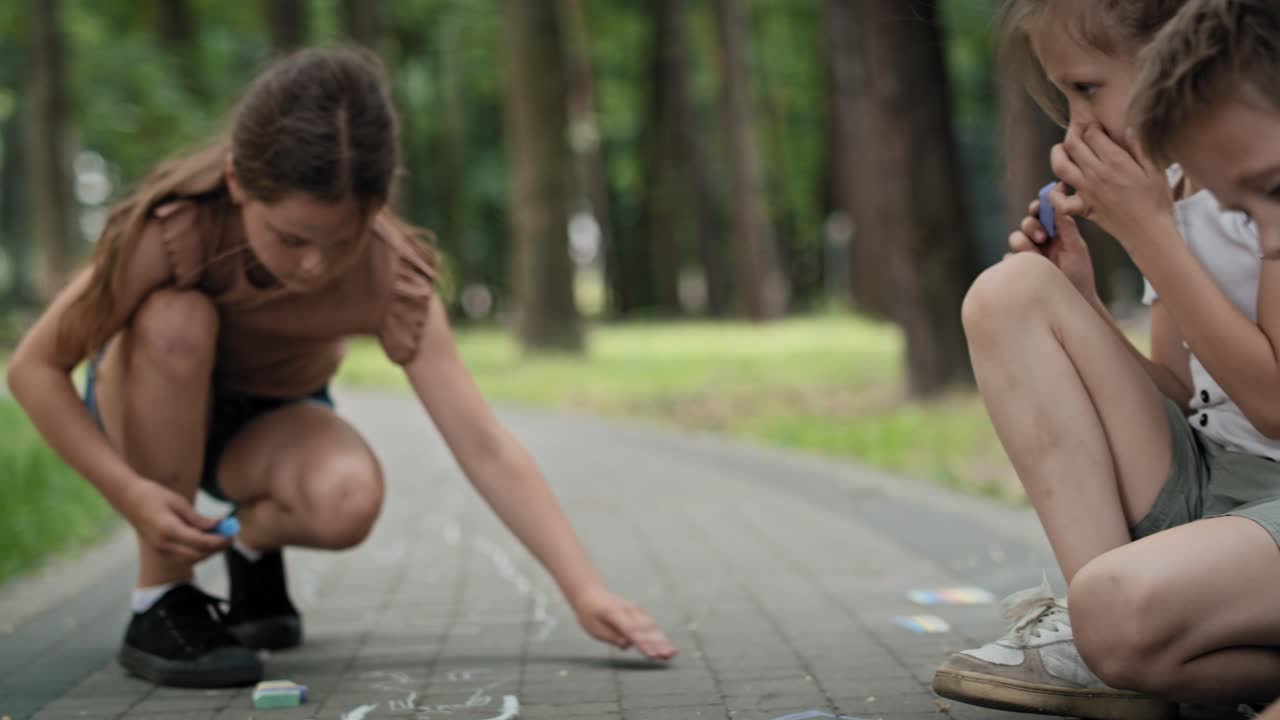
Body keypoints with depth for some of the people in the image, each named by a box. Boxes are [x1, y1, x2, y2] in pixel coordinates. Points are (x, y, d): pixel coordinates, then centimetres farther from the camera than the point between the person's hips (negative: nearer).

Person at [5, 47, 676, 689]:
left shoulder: (390, 276, -29)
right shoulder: (174, 229, -33)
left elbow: (485, 447, -32)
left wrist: (586, 591, -40)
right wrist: (130, 492, -35)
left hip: (269, 423, 1)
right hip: (149, 411, 0)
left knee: (348, 501, -34)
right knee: (178, 319, -36)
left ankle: (253, 542, 4)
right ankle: (159, 601, -21)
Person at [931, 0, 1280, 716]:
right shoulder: (1163, 187, 12)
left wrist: (1145, 229, -14)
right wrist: (1079, 301, -1)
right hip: (1203, 483, 9)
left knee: (1122, 609, -40)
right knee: (1009, 291, -6)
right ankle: (1106, 641, -12)